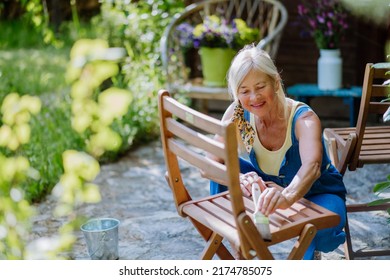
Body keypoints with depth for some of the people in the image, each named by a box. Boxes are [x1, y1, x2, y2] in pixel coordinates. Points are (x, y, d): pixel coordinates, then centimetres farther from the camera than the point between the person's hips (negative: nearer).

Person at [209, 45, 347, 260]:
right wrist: (239, 179, -47)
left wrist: (287, 197, -72)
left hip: (317, 193, -3)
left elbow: (312, 167, -50)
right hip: (272, 186, 3)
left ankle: (308, 255, 1)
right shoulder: (238, 114, -19)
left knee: (318, 227, -37)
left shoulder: (303, 118, -31)